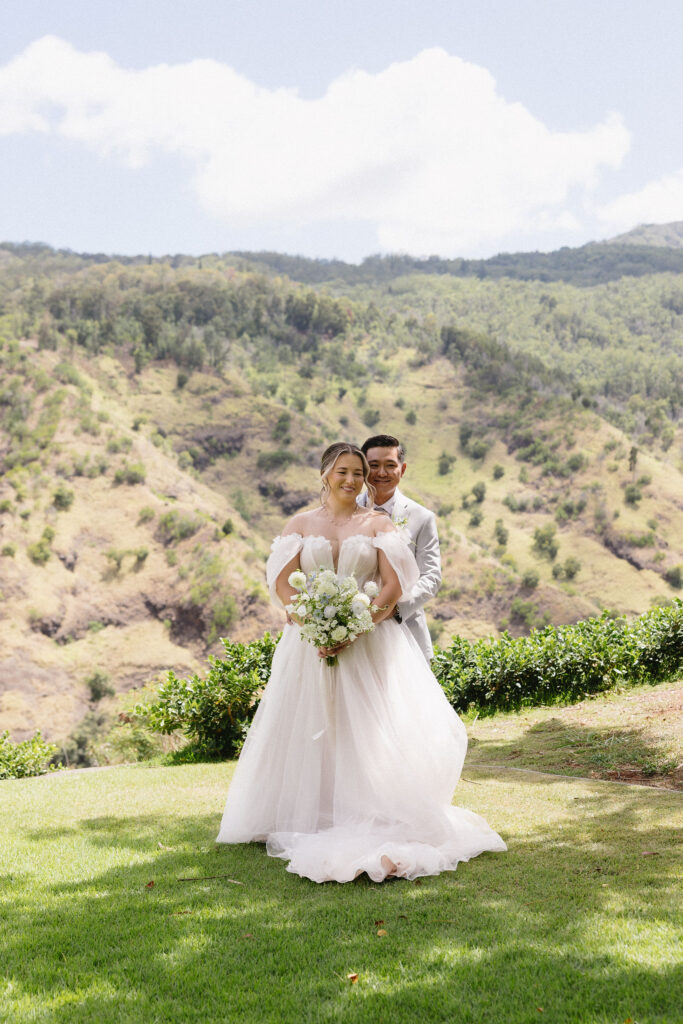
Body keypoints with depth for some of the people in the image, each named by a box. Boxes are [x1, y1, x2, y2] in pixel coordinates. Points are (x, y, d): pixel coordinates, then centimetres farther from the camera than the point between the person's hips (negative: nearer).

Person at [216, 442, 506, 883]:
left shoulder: (379, 524, 6)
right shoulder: (301, 524, 10)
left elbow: (394, 585, -4)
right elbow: (281, 582, 2)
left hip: (368, 643, -1)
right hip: (310, 643, 2)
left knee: (368, 729, -4)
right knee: (310, 730, 1)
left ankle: (372, 822, -1)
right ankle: (311, 818, 9)